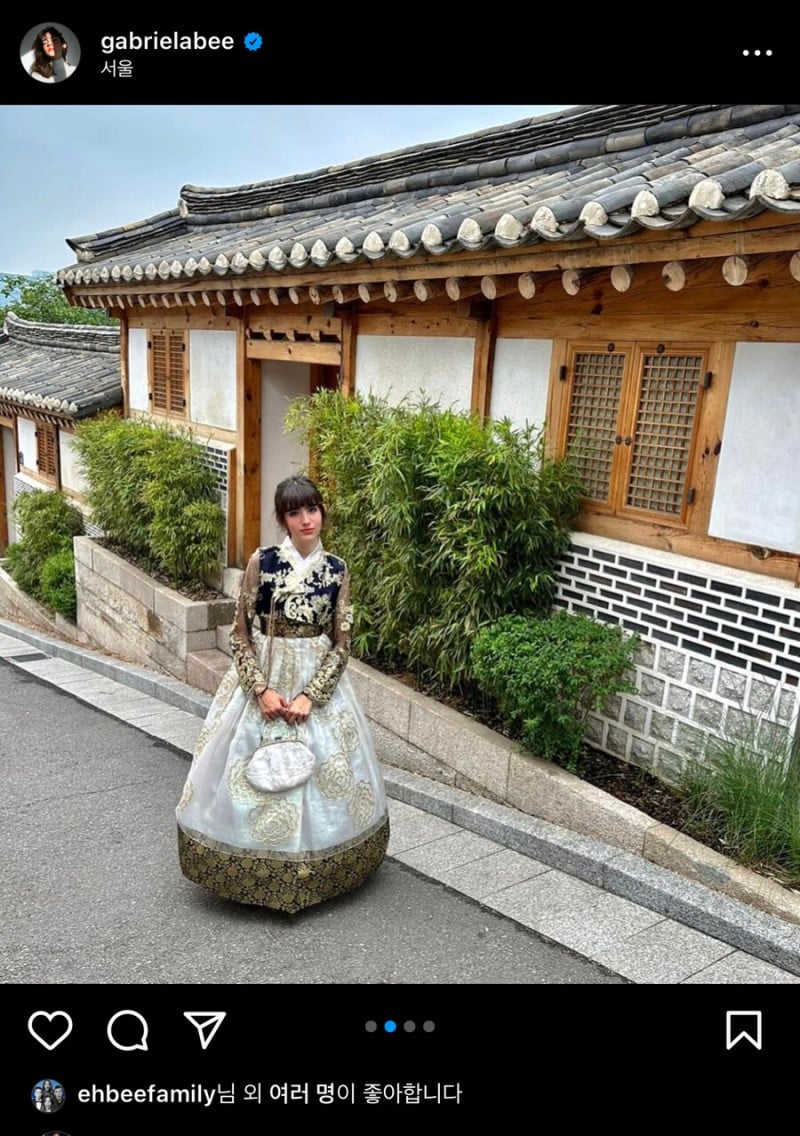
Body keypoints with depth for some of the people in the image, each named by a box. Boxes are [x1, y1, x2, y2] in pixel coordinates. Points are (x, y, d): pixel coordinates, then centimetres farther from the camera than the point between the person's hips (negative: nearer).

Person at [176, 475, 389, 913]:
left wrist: (310, 696, -12)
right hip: (264, 678, -1)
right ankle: (254, 870, 25)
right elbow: (240, 633, -5)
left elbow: (341, 643, -2)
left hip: (320, 681, 2)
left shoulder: (337, 569, -3)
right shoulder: (262, 562, -8)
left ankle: (314, 865, 28)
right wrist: (262, 689, -14)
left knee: (324, 770, 7)